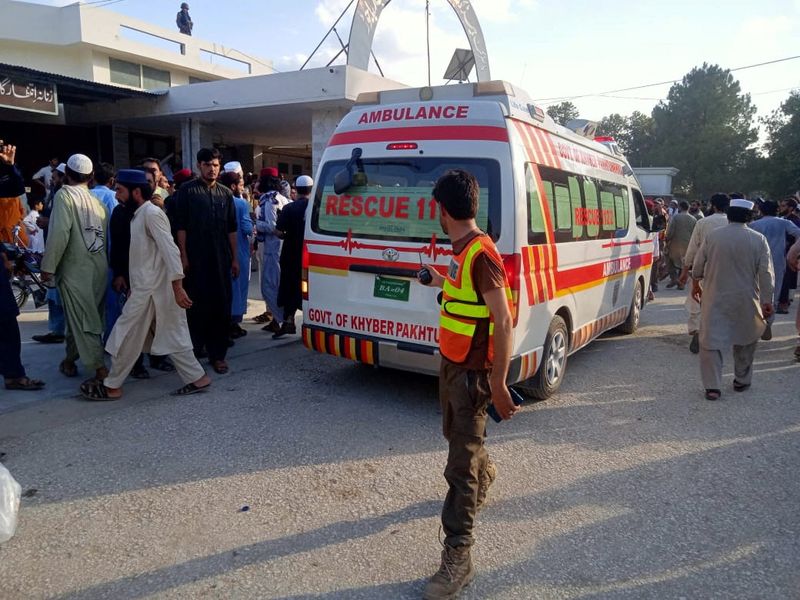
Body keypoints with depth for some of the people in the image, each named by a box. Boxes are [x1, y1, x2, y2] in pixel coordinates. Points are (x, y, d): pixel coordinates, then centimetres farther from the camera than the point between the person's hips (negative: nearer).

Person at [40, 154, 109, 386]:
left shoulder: (65, 194, -7)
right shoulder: (97, 200, 9)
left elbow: (60, 232, -17)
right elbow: (106, 234, 5)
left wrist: (48, 266, -12)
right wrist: (105, 263, 11)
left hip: (75, 268, -6)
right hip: (100, 268, 6)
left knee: (83, 320, -4)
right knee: (80, 316, 19)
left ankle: (100, 369, -10)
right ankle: (70, 359, 33)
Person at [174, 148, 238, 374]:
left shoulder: (225, 194, 13)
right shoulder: (187, 191, 2)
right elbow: (180, 226, -2)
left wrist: (234, 258, 9)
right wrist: (183, 255, -8)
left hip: (221, 260, 4)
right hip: (196, 260, -3)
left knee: (221, 306, 5)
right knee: (196, 305, 2)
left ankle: (217, 354, 13)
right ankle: (195, 348, 17)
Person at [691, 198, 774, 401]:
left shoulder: (712, 236, -4)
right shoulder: (758, 240, -4)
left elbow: (698, 265, 3)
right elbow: (766, 274, -5)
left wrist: (696, 283, 21)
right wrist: (767, 300, 2)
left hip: (715, 298, -1)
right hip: (746, 300, 1)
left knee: (711, 341, 3)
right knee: (746, 339, 21)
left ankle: (712, 387, -1)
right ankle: (742, 380, 30)